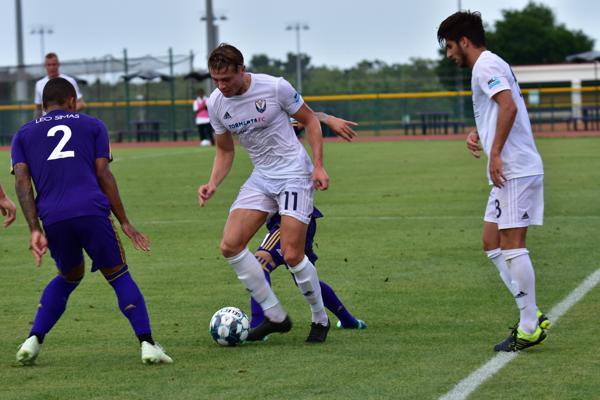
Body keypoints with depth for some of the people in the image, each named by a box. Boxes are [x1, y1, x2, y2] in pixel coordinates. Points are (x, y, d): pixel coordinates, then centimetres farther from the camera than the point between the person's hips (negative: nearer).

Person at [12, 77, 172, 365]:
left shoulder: (23, 135, 22)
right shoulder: (92, 126, 19)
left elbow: (22, 182, 7)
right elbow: (103, 174, 9)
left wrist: (35, 230, 1)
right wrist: (124, 222, 10)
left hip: (52, 219, 2)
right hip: (92, 211, -2)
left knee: (69, 277, 26)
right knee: (118, 276, 11)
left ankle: (33, 341, 13)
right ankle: (147, 344, -4)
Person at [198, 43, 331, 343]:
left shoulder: (275, 87, -16)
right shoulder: (216, 103, -2)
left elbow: (310, 120, -3)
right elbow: (225, 151, 11)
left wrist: (318, 166, -12)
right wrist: (213, 184, -6)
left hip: (294, 174, -6)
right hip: (261, 177, 6)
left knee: (292, 255, -13)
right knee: (230, 246, -8)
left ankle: (320, 319, 12)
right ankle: (275, 316, 3)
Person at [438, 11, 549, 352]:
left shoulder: (485, 65, -9)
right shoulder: (494, 64, 22)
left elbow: (509, 107, -23)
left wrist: (495, 153, -22)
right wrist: (481, 135, 18)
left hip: (514, 170, -11)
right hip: (513, 170, 11)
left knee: (512, 245, -8)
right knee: (492, 243, 11)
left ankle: (530, 327, -4)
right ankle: (532, 317, 10)